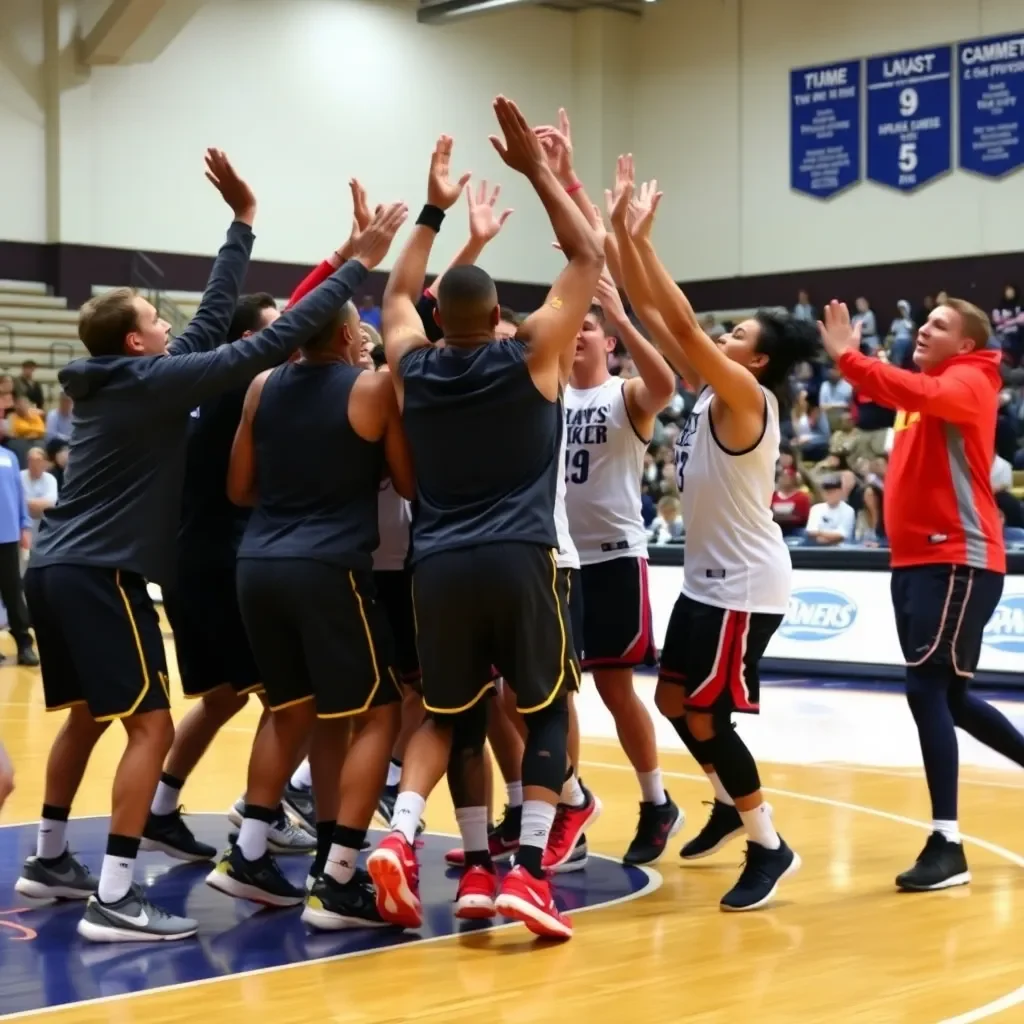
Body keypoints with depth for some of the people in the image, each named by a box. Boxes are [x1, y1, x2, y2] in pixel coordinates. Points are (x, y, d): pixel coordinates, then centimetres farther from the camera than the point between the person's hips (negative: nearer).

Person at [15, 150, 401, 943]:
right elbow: (272, 344, -15)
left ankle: (49, 861, 31)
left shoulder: (112, 379, 14)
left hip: (58, 569, 10)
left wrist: (243, 220, 23)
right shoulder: (151, 380, -11)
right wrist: (359, 266, -11)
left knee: (87, 716, 22)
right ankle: (114, 898, -13)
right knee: (151, 726, -9)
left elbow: (213, 321, 19)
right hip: (99, 575, -10)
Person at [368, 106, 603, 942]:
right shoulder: (530, 359, -1)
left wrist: (434, 211, 33)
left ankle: (400, 837, -3)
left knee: (452, 715, 19)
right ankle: (527, 872, -2)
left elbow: (397, 295, 29)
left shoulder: (413, 369, 8)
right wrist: (537, 170, 8)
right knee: (548, 710, 12)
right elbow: (590, 257, 7)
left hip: (438, 566, 3)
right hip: (520, 561, -3)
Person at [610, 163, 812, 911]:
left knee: (704, 713, -7)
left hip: (746, 582, -9)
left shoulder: (746, 396, -16)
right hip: (708, 575, 9)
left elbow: (683, 323, -27)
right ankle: (731, 804, 35)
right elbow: (654, 313, 5)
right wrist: (621, 234, -2)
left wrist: (640, 240, -25)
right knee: (674, 700, 16)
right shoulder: (711, 391, 6)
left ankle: (769, 846, 5)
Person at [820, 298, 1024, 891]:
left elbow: (920, 395, -30)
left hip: (957, 561, -9)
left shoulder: (969, 383, -10)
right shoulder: (929, 386, 19)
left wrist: (848, 358, -32)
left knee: (927, 690, -14)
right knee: (948, 695, 15)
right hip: (917, 558, 9)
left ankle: (947, 845, -11)